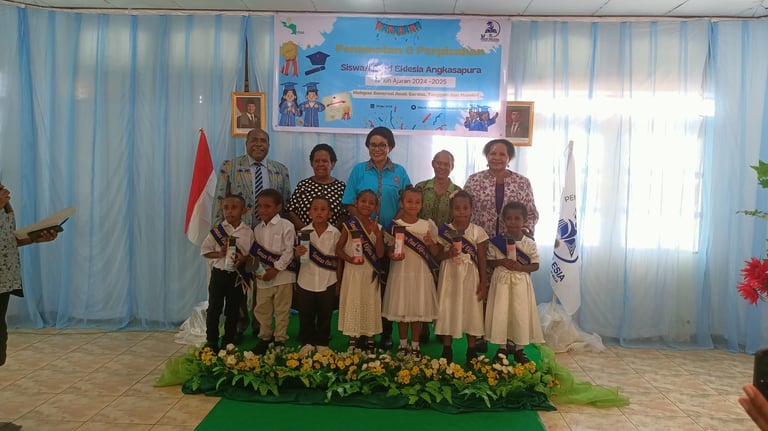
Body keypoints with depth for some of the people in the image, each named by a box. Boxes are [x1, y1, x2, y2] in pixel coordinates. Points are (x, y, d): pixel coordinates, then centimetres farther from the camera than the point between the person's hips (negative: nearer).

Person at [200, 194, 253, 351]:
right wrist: (219, 254, -18)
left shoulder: (248, 232, -2)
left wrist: (244, 258, -17)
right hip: (219, 273, -1)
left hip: (237, 276, 1)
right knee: (214, 308, 3)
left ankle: (229, 340, 25)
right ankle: (211, 341, 15)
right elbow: (204, 251, -1)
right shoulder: (217, 230, -4)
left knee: (233, 309, 11)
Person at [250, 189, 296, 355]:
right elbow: (255, 252, 12)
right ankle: (264, 338, 29)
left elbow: (289, 251, -13)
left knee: (281, 310, 5)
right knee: (261, 309, 12)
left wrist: (275, 269, -17)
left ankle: (280, 340, 19)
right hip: (263, 276, 5)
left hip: (282, 275, -5)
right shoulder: (258, 228, 9)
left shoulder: (286, 226, -9)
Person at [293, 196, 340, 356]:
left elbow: (339, 258, 3)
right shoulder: (303, 232, -4)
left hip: (327, 283, 0)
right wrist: (297, 253, -24)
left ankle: (322, 343, 28)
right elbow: (296, 257, 0)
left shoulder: (335, 233, -5)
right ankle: (307, 342, 28)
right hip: (306, 281, 1)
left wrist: (339, 282, 2)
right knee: (306, 316, 11)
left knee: (325, 316, 12)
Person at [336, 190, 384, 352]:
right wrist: (350, 259, -19)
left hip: (370, 273, 3)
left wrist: (378, 234, -16)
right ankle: (353, 340, 15)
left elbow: (380, 254, -3)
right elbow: (338, 249, -2)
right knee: (352, 304, 2)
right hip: (353, 272, -2)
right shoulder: (349, 225, -4)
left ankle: (370, 339, 21)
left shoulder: (377, 227, 2)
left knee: (371, 305, 9)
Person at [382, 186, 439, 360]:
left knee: (418, 311, 6)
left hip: (421, 275, 0)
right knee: (401, 311, 7)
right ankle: (403, 344, 24)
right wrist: (394, 256, -18)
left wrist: (430, 243, -17)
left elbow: (436, 253, 4)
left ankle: (415, 346, 20)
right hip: (400, 274, 0)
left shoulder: (428, 226, 0)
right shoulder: (395, 226, -1)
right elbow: (390, 251, 4)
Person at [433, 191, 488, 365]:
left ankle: (472, 351, 19)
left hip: (470, 278, 0)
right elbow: (436, 256, 3)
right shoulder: (444, 231, -2)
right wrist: (447, 254, -17)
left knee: (471, 311, 5)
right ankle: (447, 350, 21)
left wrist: (483, 282, -4)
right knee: (448, 311, 6)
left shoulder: (478, 232, -3)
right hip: (449, 277, 1)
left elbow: (482, 259, 0)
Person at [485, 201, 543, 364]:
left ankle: (519, 349, 18)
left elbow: (535, 265, 0)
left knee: (520, 314, 3)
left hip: (521, 282, 0)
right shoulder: (497, 241, -1)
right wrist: (501, 262, -16)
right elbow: (489, 262, 4)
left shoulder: (529, 243, -1)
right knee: (500, 313, 2)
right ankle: (502, 347, 18)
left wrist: (519, 267, -16)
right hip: (501, 282, 0)